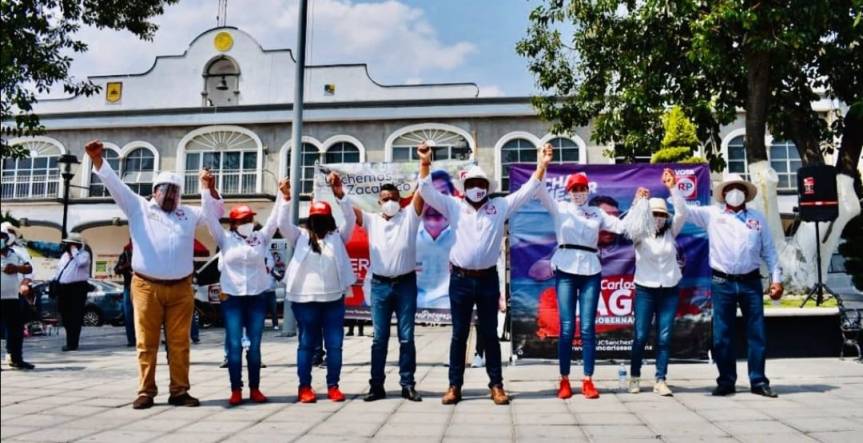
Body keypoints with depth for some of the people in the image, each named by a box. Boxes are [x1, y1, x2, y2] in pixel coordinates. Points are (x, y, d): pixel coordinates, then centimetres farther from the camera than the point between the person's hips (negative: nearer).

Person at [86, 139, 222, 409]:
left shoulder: (188, 214, 17)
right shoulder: (139, 208, 9)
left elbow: (217, 210, 24)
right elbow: (114, 184, 1)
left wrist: (210, 187, 7)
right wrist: (97, 159, -12)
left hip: (181, 288, 3)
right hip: (147, 287, -2)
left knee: (179, 343, 4)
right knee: (146, 343, 1)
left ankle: (179, 392, 11)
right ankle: (146, 392, 8)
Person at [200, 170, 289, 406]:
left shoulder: (261, 238, 7)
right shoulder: (226, 239, 3)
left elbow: (275, 219, 2)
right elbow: (210, 217, -3)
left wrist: (284, 196, -8)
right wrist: (208, 190, -12)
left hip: (257, 296, 2)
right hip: (232, 297, -1)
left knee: (255, 345, 5)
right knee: (234, 345, -2)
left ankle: (255, 388, 12)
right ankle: (236, 390, 5)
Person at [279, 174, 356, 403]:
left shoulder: (337, 237, 8)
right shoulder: (300, 237, 7)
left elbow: (350, 218, -4)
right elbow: (283, 223, -6)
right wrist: (286, 198, -17)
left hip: (334, 298, 1)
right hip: (305, 299, -1)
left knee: (335, 344, 4)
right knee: (307, 344, 6)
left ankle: (333, 386, 14)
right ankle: (304, 387, 13)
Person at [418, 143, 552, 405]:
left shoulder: (500, 206, 6)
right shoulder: (454, 207, 5)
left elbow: (527, 191, 3)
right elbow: (428, 193, -3)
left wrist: (542, 165, -7)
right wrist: (425, 165, -17)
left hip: (488, 279, 0)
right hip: (460, 279, 0)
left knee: (490, 334, 8)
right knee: (459, 334, 6)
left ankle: (496, 385, 16)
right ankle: (455, 386, 13)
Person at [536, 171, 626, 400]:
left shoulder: (597, 213, 14)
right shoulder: (560, 209, 9)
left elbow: (624, 226, 9)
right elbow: (540, 190, -3)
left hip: (591, 272, 2)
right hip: (566, 271, -2)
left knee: (588, 328, 0)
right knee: (567, 327, -3)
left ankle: (588, 380, 6)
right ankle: (564, 380, 5)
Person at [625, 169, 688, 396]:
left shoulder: (670, 232, 8)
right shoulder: (640, 235, 1)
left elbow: (682, 213, -6)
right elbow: (630, 226, -21)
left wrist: (673, 187, -16)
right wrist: (638, 202, -30)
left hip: (670, 289, 2)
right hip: (645, 289, -2)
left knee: (664, 337, 1)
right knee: (641, 336, -2)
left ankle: (660, 381, 6)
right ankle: (634, 377, 13)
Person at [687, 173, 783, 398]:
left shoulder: (758, 217, 10)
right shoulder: (711, 214, 6)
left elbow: (769, 251, 10)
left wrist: (776, 278, 5)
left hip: (751, 282, 1)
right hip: (722, 283, -1)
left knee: (757, 333, 4)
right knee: (722, 335, 3)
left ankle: (758, 381, 13)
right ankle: (726, 381, 14)